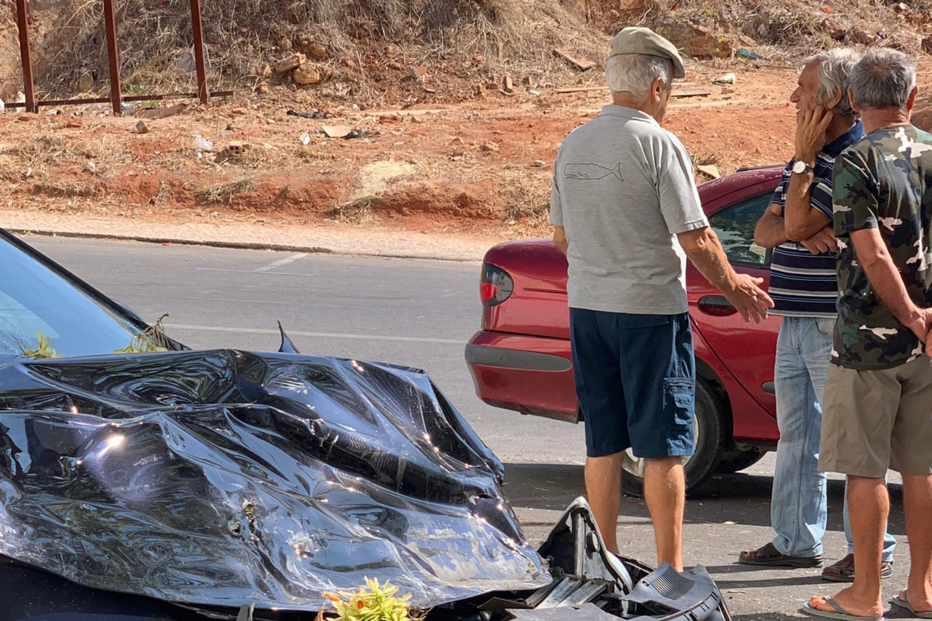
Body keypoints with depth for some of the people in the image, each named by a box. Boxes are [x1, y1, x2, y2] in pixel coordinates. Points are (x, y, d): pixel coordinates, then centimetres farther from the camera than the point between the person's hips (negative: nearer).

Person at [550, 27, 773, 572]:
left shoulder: (574, 144, 7)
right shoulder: (658, 144, -13)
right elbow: (696, 240, -13)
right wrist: (735, 287, 3)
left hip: (587, 307, 6)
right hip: (651, 309, -6)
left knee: (603, 443, 12)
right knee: (663, 445, 1)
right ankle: (670, 570, 5)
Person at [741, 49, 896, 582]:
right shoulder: (811, 157, 15)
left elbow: (796, 225, -21)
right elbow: (766, 230, 10)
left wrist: (804, 156, -11)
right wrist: (802, 232, -12)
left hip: (836, 324, -9)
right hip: (795, 320, 9)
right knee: (797, 434, 14)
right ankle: (797, 541, 24)